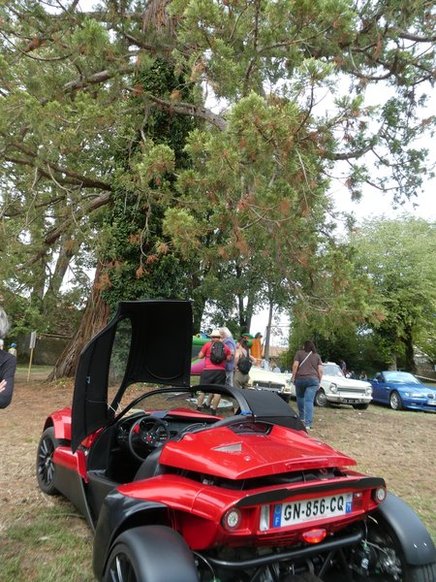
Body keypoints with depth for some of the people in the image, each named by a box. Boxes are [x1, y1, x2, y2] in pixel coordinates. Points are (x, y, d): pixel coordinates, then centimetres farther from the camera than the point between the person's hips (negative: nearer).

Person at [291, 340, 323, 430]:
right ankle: (308, 423, -14)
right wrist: (319, 381, 12)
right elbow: (320, 370, 5)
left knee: (300, 398, 20)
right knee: (309, 401, -6)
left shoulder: (299, 353, 8)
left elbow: (295, 365, -4)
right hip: (313, 379, 1)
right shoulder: (317, 356, 13)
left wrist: (293, 376, 0)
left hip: (300, 378, -1)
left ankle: (302, 417, 30)